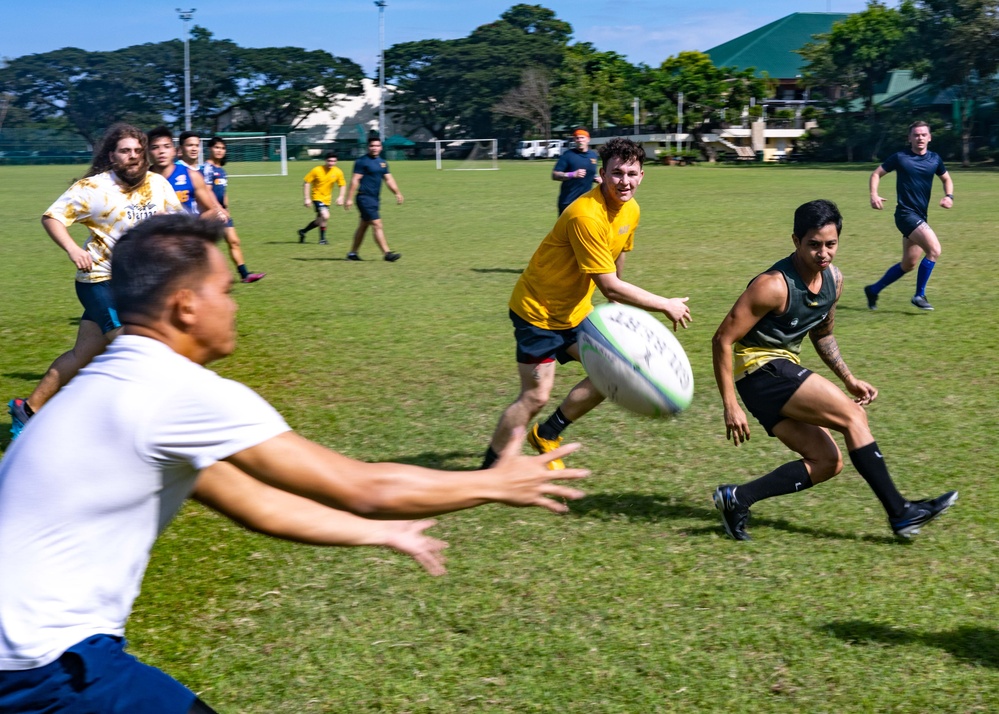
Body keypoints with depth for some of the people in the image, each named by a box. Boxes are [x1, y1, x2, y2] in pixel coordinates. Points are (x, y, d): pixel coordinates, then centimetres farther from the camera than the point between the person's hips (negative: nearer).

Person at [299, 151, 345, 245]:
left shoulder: (338, 172, -8)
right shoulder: (317, 170, -17)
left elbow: (342, 185, 7)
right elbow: (306, 183, -11)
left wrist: (340, 197, -7)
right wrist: (307, 198, -15)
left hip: (327, 199, 5)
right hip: (317, 197, -5)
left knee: (320, 220, 14)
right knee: (325, 216, -24)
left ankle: (303, 232, 37)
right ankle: (322, 239, -8)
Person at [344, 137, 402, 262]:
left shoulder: (382, 163, 13)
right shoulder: (362, 161, -9)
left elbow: (388, 179, 18)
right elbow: (355, 180, -13)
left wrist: (397, 193, 7)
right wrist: (349, 198, -17)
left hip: (374, 199, 8)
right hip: (365, 198, -8)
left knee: (363, 226, 12)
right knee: (377, 225, -11)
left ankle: (352, 253, 20)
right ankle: (387, 253, -11)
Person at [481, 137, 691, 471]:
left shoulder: (631, 210, -2)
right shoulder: (586, 215, -30)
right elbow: (610, 286, -28)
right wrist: (667, 306, -19)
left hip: (574, 312, 8)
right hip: (538, 311, -8)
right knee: (536, 396, -8)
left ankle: (547, 434, 17)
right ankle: (488, 471, 8)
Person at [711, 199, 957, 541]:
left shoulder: (833, 279, 4)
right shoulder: (774, 286, -21)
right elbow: (723, 340, -19)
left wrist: (849, 379, 13)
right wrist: (731, 407, -21)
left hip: (783, 372, 9)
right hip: (761, 370, -9)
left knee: (827, 462, 4)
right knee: (852, 415, -16)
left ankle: (737, 498, 3)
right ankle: (899, 513, -11)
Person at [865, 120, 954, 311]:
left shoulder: (934, 159, 8)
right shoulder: (900, 158, -5)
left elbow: (946, 179, 23)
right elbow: (876, 174, 4)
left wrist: (949, 196, 4)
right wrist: (874, 194, -13)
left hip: (921, 216, 6)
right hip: (906, 214, -6)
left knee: (909, 264, 11)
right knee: (934, 249, -21)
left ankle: (873, 290, 27)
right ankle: (919, 295, -9)